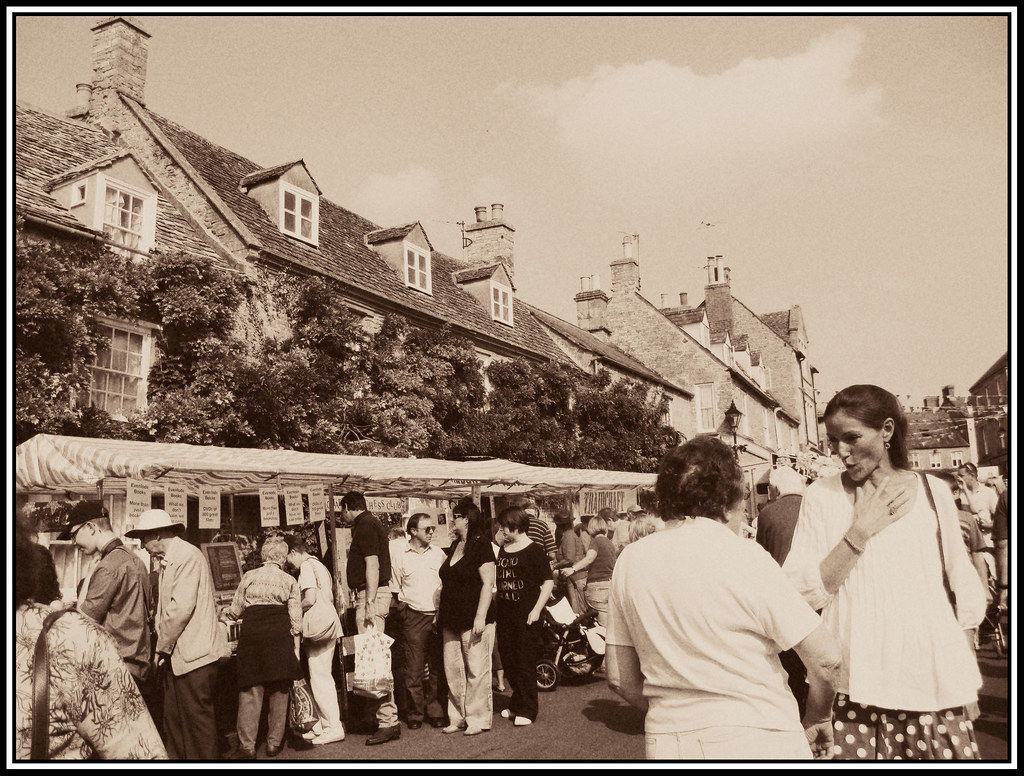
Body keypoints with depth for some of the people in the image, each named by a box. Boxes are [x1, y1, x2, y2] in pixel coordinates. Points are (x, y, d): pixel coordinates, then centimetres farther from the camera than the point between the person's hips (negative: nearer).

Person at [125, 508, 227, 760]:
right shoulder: (169, 561, 16)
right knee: (173, 719, 15)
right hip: (176, 655, 10)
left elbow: (181, 608, -21)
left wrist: (163, 647, -10)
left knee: (198, 719, -2)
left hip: (193, 655, -10)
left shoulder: (187, 556, -14)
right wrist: (164, 647, 5)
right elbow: (167, 608, 15)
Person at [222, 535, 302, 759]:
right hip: (280, 632, 0)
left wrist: (225, 611, 35)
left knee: (250, 690, 3)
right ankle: (274, 743, 15)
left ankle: (247, 746, 2)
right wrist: (296, 648, 7)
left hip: (251, 631, 0)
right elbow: (295, 618, 4)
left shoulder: (248, 576, 11)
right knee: (279, 690, 9)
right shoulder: (289, 581, 10)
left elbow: (235, 610, 13)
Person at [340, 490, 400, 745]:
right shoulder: (369, 523, 19)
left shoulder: (365, 525, -12)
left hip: (371, 594, -10)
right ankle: (385, 716, 17)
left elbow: (372, 565, -20)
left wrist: (369, 604, -23)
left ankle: (388, 721, -9)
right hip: (371, 595, 10)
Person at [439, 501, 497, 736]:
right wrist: (440, 614, 16)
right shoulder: (454, 546, 14)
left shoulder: (480, 545, -10)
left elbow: (488, 583, -15)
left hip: (473, 620, -8)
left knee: (476, 670, -2)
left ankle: (478, 719, 7)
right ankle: (458, 718, 20)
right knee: (453, 671, 10)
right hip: (452, 620, 8)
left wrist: (480, 617, -20)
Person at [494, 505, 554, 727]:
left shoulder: (534, 551, -9)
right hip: (504, 615, 7)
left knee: (525, 663, -1)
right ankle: (517, 703, 27)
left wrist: (536, 609, -14)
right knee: (508, 662, 12)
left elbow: (548, 582, -10)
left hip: (526, 616, -6)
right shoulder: (502, 551, 10)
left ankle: (527, 710, 8)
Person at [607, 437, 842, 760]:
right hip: (755, 742, -4)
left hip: (667, 744, 4)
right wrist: (817, 717, 6)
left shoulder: (630, 561, 0)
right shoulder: (744, 557, -13)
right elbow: (826, 658, -11)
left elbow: (619, 678, 6)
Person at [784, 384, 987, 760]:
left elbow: (968, 594, 12)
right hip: (857, 690, -1)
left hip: (934, 688, 1)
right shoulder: (822, 495, 0)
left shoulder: (934, 492, 4)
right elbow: (800, 595, -7)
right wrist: (860, 531, -13)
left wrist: (969, 682, 9)